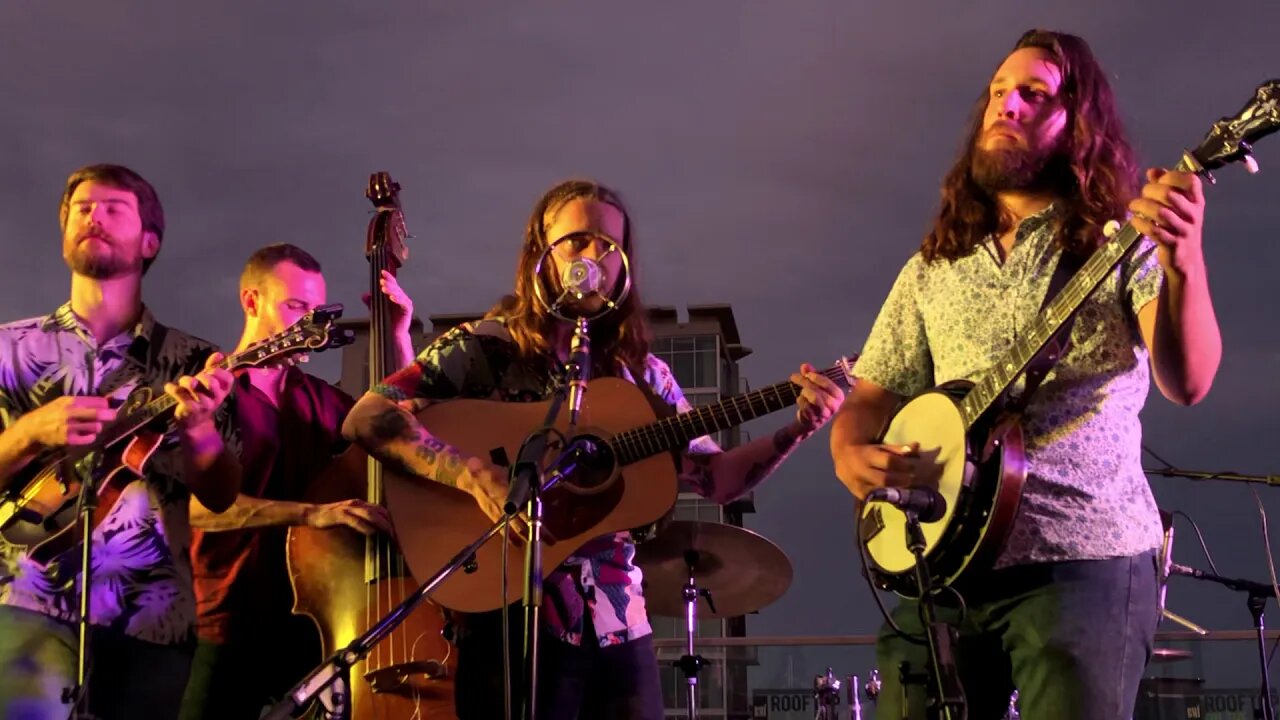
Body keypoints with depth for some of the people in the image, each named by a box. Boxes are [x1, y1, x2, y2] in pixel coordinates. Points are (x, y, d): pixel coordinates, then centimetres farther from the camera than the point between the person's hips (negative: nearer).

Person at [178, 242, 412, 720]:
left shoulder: (320, 401, 13)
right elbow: (199, 505, -20)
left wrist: (398, 338, 2)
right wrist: (308, 512, -31)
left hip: (314, 626, 5)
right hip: (233, 631, -4)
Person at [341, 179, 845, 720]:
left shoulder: (640, 373, 10)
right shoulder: (482, 347, -4)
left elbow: (714, 477, 10)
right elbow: (365, 419, -15)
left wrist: (797, 430, -5)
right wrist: (471, 475, -27)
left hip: (619, 628, 5)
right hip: (512, 624, -4)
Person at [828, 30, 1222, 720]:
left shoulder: (1122, 243, 2)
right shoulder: (934, 268, 15)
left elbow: (1186, 381, -13)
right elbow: (869, 398, 18)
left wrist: (1182, 260, -30)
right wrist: (850, 455, -4)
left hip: (1085, 558, -4)